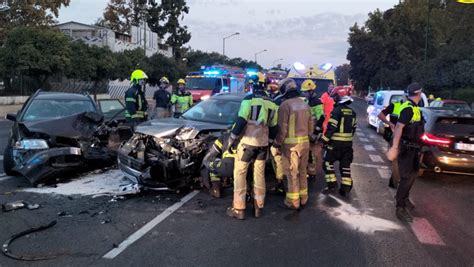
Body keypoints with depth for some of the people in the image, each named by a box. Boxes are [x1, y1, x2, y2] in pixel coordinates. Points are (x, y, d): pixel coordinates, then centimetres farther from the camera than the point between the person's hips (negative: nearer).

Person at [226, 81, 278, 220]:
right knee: (260, 174, 15)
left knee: (240, 174, 3)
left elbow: (241, 121, -15)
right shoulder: (272, 104, 9)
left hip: (247, 142, -5)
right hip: (263, 144, 5)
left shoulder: (249, 99, -9)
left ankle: (239, 209, 4)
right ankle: (258, 207, 22)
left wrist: (232, 138, -5)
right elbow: (274, 127, 12)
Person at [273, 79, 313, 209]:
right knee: (302, 171, 17)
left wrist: (277, 143, -4)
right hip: (305, 142, 7)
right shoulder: (305, 104, 9)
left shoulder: (285, 105, -14)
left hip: (291, 143, -7)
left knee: (292, 173, 2)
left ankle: (293, 201, 9)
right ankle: (303, 198, 27)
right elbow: (311, 126, 13)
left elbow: (282, 128, -15)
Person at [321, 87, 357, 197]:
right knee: (345, 166, 11)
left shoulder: (336, 111, -15)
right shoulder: (352, 112, 9)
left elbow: (331, 128, -19)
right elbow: (353, 128, 15)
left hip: (335, 143, -7)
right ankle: (346, 188, 12)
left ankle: (332, 185, 2)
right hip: (348, 144, 7)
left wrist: (324, 140, -11)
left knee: (328, 163, 7)